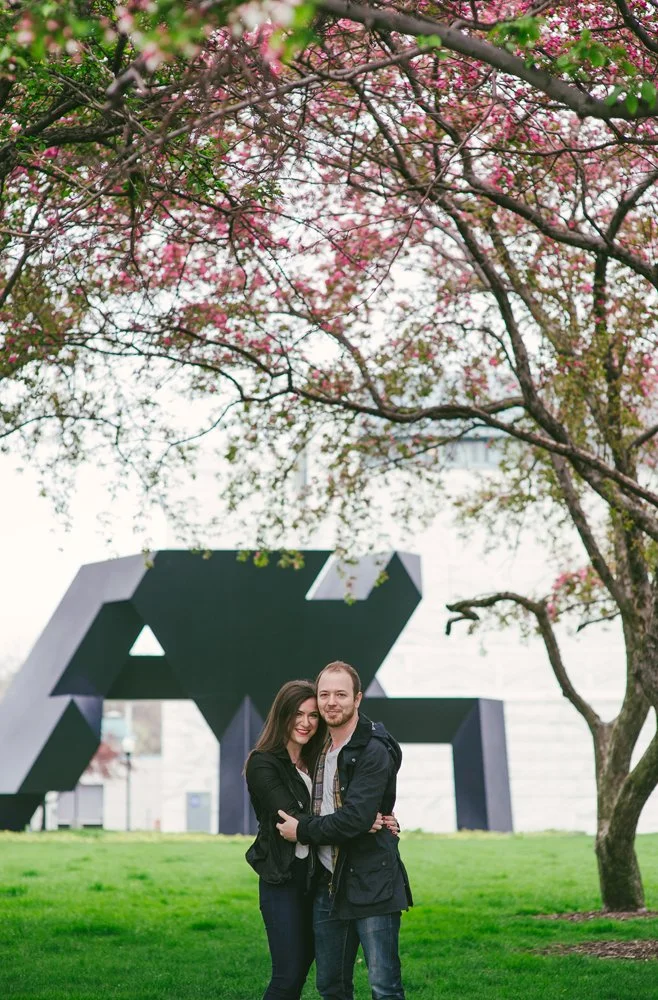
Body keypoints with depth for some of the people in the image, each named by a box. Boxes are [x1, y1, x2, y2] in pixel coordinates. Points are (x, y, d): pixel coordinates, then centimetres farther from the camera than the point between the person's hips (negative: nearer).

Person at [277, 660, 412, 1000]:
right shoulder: (321, 749, 12)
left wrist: (302, 831, -9)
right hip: (327, 885, 8)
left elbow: (355, 818, -21)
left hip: (371, 886, -8)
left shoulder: (374, 751, -13)